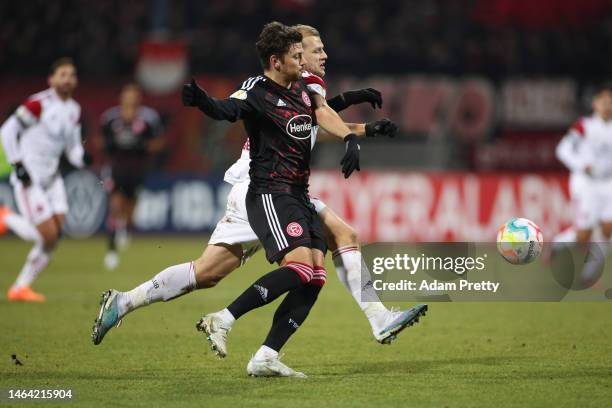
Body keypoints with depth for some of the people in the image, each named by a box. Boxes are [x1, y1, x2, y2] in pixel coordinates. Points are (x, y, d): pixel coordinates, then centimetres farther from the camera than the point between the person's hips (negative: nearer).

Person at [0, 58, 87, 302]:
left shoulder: (74, 111, 9)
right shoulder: (39, 104, -14)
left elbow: (73, 148, 17)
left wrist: (82, 158, -6)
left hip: (51, 177, 7)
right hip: (28, 178, -7)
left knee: (55, 236, -2)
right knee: (48, 235, -13)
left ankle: (21, 287, 8)